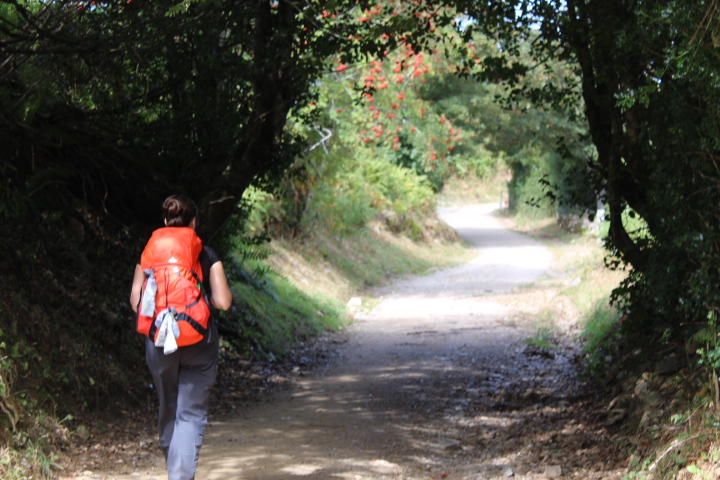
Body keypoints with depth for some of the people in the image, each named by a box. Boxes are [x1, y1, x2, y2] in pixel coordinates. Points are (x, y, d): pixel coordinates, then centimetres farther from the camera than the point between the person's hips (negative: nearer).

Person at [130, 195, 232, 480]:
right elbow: (223, 302, -7)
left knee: (168, 408, 19)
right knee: (191, 413, 1)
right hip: (198, 341, -3)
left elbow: (136, 301, 0)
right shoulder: (206, 255, -2)